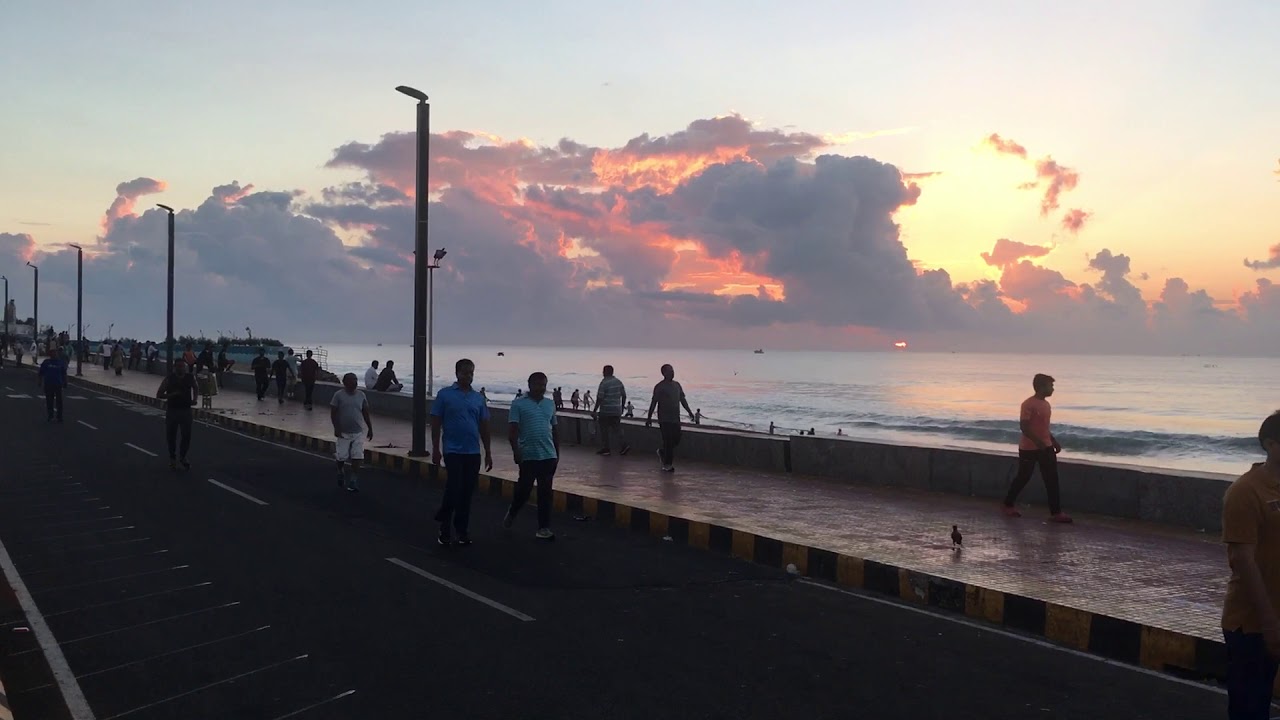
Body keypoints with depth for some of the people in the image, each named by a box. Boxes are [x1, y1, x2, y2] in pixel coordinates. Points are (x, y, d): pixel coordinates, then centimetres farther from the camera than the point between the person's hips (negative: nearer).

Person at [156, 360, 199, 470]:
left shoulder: (190, 378, -3)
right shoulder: (168, 379, -10)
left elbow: (196, 389, 17)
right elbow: (159, 394, -8)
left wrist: (194, 399, -1)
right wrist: (172, 395, -24)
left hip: (186, 410, 2)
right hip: (172, 410, -1)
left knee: (187, 436, 2)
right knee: (171, 436, 6)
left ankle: (182, 457, 23)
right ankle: (172, 459, 24)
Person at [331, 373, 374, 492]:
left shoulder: (361, 395, 4)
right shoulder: (339, 395, -5)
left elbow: (365, 413, 11)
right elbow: (333, 413, -5)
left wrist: (370, 428, 11)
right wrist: (336, 428, -13)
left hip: (358, 432, 2)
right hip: (344, 432, -2)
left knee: (357, 457, -5)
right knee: (341, 457, 7)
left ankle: (354, 481, 0)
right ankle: (341, 472, 38)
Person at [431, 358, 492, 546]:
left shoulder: (478, 398, 10)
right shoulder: (445, 394, -1)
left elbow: (484, 427, 12)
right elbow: (436, 423, -1)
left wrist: (488, 453, 10)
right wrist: (435, 449, -6)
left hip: (473, 453, 4)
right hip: (453, 451, -4)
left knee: (467, 493, 7)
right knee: (453, 490, -8)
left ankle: (462, 531, 17)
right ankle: (444, 529, 10)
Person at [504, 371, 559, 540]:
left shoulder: (550, 404, 12)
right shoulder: (519, 404, -3)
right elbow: (512, 430, -7)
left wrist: (557, 452, 16)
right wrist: (516, 451, -15)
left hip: (548, 455, 4)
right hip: (528, 455, -4)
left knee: (545, 492, 4)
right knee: (524, 489, 3)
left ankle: (544, 528, 10)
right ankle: (512, 513, 32)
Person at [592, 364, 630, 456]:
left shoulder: (604, 383, -14)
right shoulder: (619, 382, 7)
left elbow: (599, 399, -16)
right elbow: (624, 396, 12)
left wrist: (594, 411, -10)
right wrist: (622, 407, 23)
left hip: (605, 411, -6)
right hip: (617, 411, 6)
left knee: (604, 430, 6)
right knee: (617, 428, 9)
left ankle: (605, 449, 11)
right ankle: (623, 445, -7)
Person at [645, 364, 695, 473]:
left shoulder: (677, 385, 13)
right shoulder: (660, 387, -7)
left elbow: (682, 399, 20)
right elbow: (654, 403, -8)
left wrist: (689, 411, 15)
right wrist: (649, 418, -11)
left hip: (675, 419, 7)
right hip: (665, 419, -7)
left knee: (676, 440, 8)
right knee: (668, 441, -6)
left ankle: (662, 452, 33)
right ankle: (667, 465, 3)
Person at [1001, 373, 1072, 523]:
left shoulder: (1046, 404, 11)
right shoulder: (1028, 404, -16)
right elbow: (1023, 426, -21)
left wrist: (1054, 441, 18)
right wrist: (1038, 442, -27)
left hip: (1046, 447, 8)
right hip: (1029, 448, -8)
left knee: (1052, 479, 2)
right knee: (1023, 477, 4)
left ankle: (1056, 512, 4)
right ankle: (1007, 505, 20)